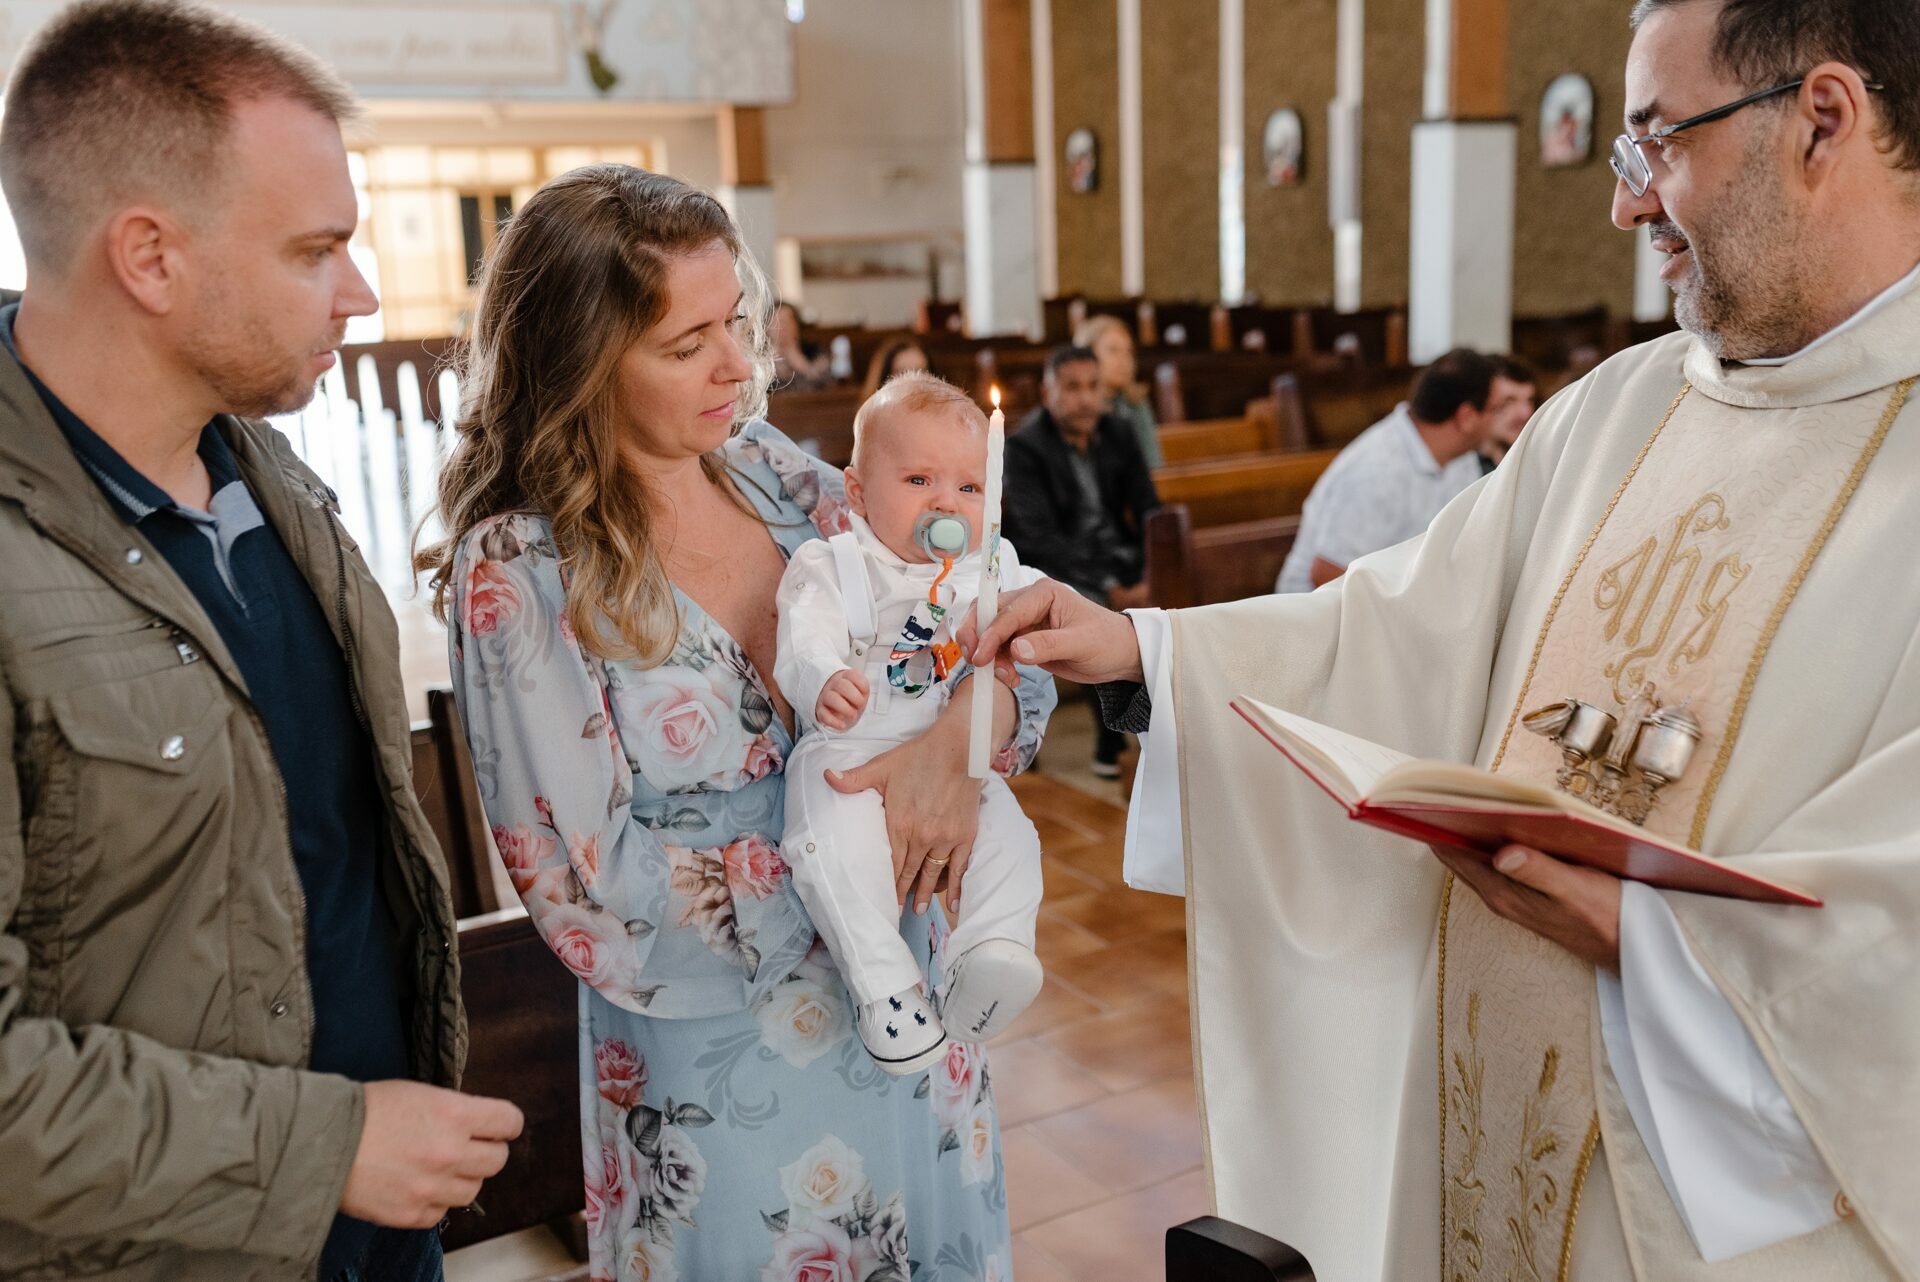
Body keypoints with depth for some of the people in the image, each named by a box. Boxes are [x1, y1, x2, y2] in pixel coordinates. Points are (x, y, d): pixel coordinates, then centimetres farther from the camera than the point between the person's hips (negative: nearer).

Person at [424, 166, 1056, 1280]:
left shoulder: (776, 475, -3)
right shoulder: (518, 572, -17)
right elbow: (593, 889, -18)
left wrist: (959, 737, -23)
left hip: (902, 1015, 5)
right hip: (719, 1068, -5)